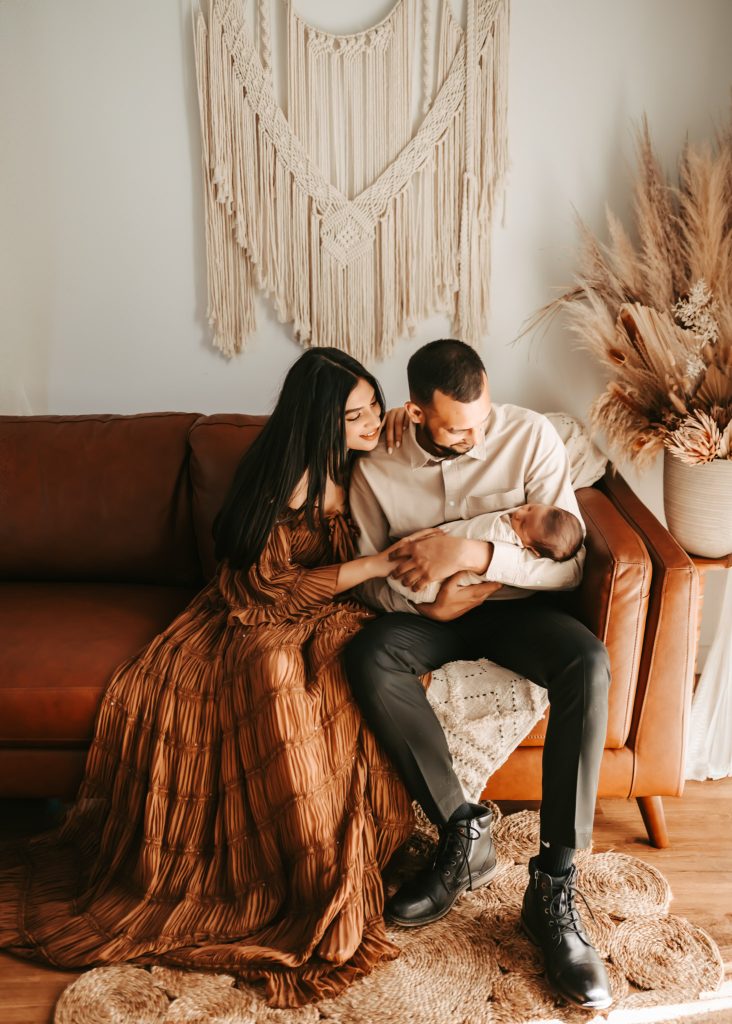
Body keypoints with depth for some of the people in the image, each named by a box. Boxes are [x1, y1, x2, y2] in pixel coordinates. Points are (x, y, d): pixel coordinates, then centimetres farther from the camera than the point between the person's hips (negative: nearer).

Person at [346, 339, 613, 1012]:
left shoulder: (530, 437, -14)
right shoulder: (377, 464, -9)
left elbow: (570, 563, -16)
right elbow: (370, 577, -1)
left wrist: (473, 554, -29)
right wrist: (429, 603, -21)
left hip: (514, 604, -1)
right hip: (428, 612, 1)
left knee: (588, 664, -32)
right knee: (368, 656, -32)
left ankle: (554, 885, -25)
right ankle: (464, 834, -17)